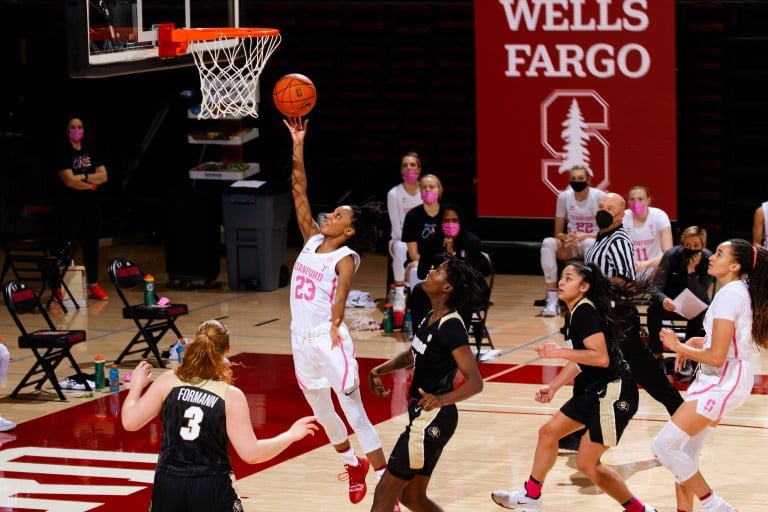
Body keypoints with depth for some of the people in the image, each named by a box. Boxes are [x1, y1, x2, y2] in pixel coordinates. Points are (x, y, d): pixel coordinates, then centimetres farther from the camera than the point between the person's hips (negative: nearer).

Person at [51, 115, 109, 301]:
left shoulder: (91, 150, 10)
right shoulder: (62, 152, -6)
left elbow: (103, 176, 2)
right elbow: (69, 180, -16)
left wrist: (83, 177, -13)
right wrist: (92, 183, -7)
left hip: (91, 204, 5)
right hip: (68, 205, -5)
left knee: (91, 244, 9)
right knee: (63, 246, -5)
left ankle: (94, 285, 16)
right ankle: (58, 287, -5)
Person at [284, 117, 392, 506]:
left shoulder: (345, 258, -9)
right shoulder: (312, 240, 8)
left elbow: (341, 294, -26)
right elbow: (299, 193, 6)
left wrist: (335, 322, -46)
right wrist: (298, 146, 0)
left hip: (329, 341, -7)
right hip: (301, 340, 7)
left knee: (355, 415, -6)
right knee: (321, 412, 18)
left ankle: (387, 486, -2)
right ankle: (352, 465, 40)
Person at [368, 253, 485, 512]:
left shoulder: (451, 327, -20)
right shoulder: (430, 318, 8)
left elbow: (475, 382, -23)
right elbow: (412, 355, 26)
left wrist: (442, 399, -39)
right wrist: (380, 370, 9)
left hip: (431, 420, -10)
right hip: (423, 416, 10)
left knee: (385, 491, -4)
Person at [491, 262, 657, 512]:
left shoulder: (585, 312, -19)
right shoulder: (574, 313, 11)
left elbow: (601, 357, -27)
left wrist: (560, 352, -24)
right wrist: (554, 386, 16)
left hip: (613, 393, -10)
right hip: (594, 391, 10)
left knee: (587, 463, -5)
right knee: (548, 432, 15)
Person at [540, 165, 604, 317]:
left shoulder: (599, 196, -9)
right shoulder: (564, 197, -1)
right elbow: (558, 233, 4)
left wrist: (583, 236, -24)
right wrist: (567, 238, -20)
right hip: (571, 247, 3)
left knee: (589, 243, -40)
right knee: (548, 243, -29)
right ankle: (552, 298, -31)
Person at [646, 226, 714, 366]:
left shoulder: (708, 259, -22)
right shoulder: (672, 255, -22)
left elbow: (698, 295, -29)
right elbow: (655, 287, -29)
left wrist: (691, 269, -40)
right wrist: (663, 299, -51)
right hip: (670, 302, 0)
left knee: (698, 312, -33)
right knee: (654, 307, -30)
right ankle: (656, 353, -15)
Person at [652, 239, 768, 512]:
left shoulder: (729, 295, -19)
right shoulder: (740, 290, 11)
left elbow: (716, 356, -23)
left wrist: (679, 347, -9)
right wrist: (695, 342, 11)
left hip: (725, 382, -10)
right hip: (719, 379, 10)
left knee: (664, 445, -11)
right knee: (685, 453, 14)